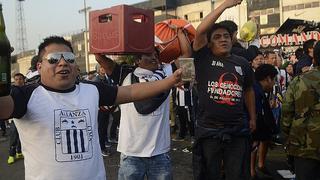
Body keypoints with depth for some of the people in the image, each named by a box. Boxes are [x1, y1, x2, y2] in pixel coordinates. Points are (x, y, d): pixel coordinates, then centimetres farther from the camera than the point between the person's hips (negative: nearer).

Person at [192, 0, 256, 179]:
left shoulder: (243, 63, 7)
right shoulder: (204, 59, -3)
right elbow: (200, 31, -17)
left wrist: (253, 118, 21)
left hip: (237, 131, 3)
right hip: (208, 131, -2)